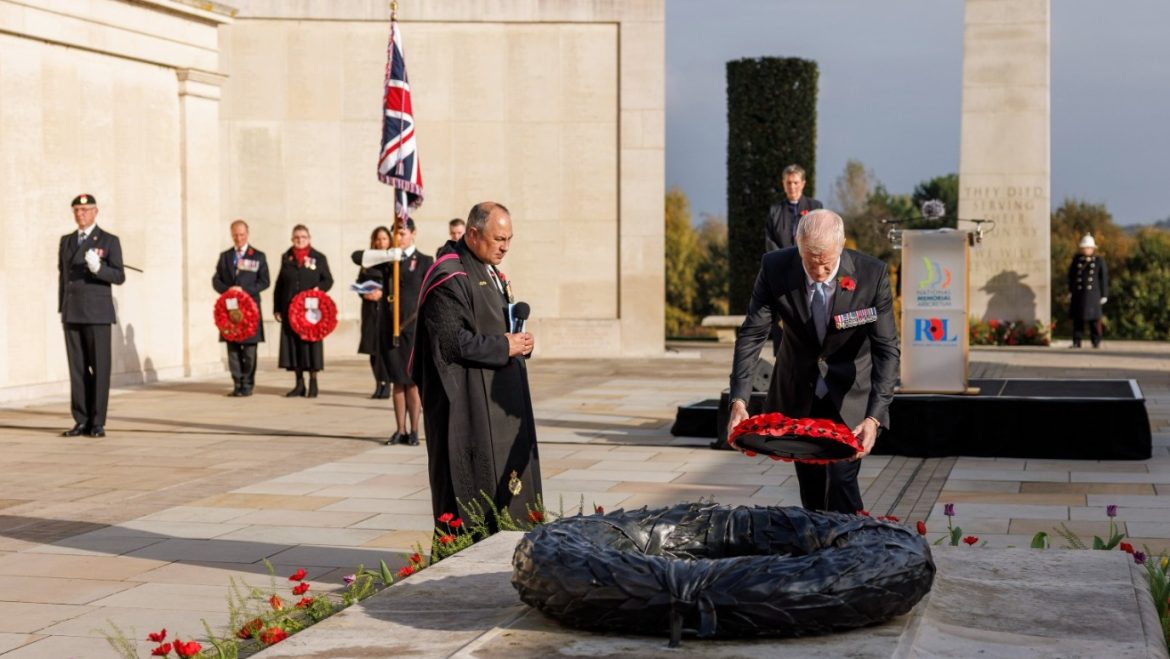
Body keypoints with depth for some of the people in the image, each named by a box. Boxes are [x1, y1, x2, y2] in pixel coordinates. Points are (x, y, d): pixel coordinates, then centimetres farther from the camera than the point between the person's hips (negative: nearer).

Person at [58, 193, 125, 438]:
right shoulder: (66, 241, 14)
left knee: (100, 367, -4)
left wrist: (98, 267, -25)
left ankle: (97, 422, 0)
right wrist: (62, 310, 15)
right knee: (77, 368, 3)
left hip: (97, 313, -4)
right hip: (72, 314, 4)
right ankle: (81, 421, 7)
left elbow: (119, 277, -7)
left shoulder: (109, 241, -1)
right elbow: (62, 276, 18)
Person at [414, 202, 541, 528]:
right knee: (475, 476, -6)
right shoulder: (450, 278, -16)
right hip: (468, 400, -10)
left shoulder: (491, 272, 15)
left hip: (498, 395, 10)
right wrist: (504, 347, -17)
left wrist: (517, 341, 2)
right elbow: (451, 341, -22)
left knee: (506, 467, 10)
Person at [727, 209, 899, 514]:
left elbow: (886, 349, -21)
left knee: (841, 481, -13)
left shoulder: (872, 275, -24)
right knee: (810, 488, 11)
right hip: (798, 394, 2)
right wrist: (739, 401, -27)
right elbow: (752, 334, -16)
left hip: (850, 393, -2)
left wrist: (874, 417, -33)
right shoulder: (775, 268, -20)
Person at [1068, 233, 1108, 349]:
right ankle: (1077, 341, 6)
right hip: (1078, 293, 2)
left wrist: (1104, 295, -1)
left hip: (1093, 294, -2)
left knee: (1094, 318, -1)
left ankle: (1096, 342, 7)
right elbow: (1071, 276, 8)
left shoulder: (1099, 261, -1)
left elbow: (1104, 279, 1)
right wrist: (1070, 291, 5)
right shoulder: (1077, 259, 5)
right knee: (1077, 318, 3)